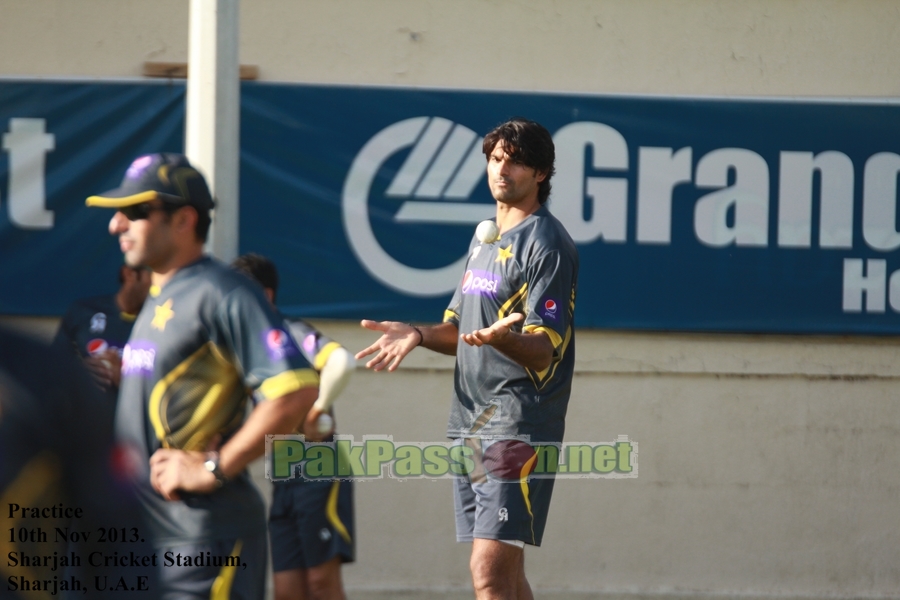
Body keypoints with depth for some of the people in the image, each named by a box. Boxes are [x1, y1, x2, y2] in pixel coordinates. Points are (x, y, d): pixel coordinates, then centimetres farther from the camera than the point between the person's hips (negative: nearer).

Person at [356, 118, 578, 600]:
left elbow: (544, 350, -16)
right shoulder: (484, 240, 19)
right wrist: (418, 335, 5)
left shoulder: (546, 244, -9)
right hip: (470, 421, 9)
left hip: (518, 424, -9)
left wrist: (501, 338, -37)